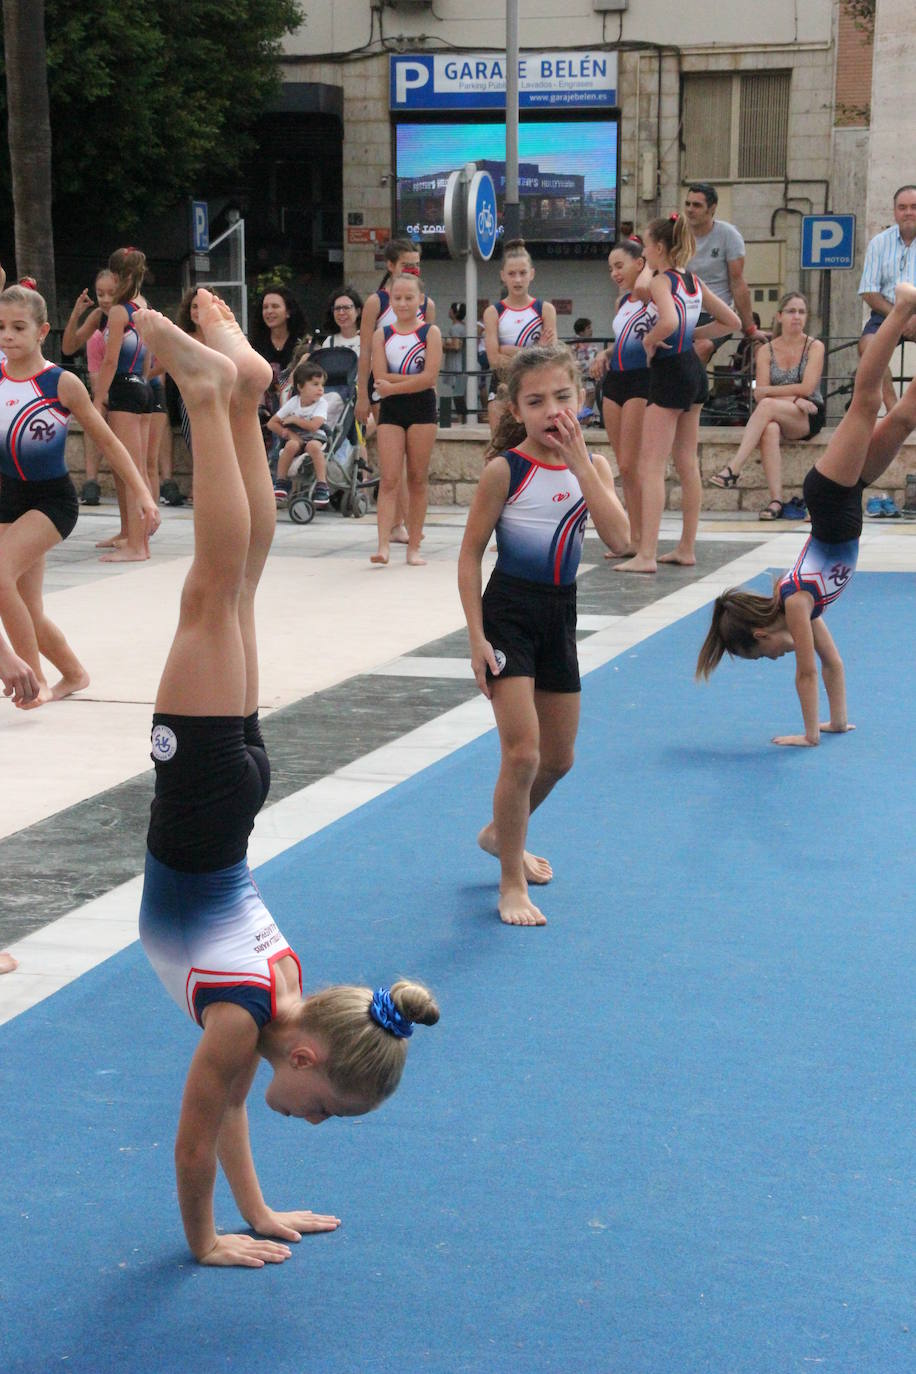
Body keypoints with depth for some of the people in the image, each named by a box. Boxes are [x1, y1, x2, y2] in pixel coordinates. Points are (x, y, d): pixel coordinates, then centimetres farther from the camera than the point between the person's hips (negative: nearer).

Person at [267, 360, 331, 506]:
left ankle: (322, 487, -32)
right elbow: (271, 423, 3)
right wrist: (289, 433, -10)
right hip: (297, 438, 2)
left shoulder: (321, 403, -8)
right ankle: (280, 482, -22)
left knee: (313, 445, -37)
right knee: (292, 444, -34)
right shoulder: (293, 402, 0)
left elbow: (313, 426, -23)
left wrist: (294, 419, -11)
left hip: (316, 438, -2)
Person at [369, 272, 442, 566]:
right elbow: (380, 377, -6)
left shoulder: (430, 333, 0)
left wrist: (394, 385, -13)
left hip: (422, 410, -1)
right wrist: (415, 378, -12)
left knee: (418, 479, 4)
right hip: (390, 411, 1)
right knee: (388, 480, -7)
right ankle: (383, 545, -16)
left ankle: (413, 547, 10)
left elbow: (429, 378, -11)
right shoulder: (381, 335, 6)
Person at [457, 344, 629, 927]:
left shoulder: (592, 465, 0)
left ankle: (502, 833, 42)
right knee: (523, 753, -13)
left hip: (560, 613, 6)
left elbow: (619, 539, -16)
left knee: (559, 757, 16)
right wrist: (477, 637, -13)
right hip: (509, 612, -5)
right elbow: (471, 554, -8)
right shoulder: (505, 470, -12)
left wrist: (579, 463, -19)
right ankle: (512, 881, 2)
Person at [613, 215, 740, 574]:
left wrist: (649, 340, -15)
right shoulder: (694, 282, 11)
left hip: (669, 373, -9)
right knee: (687, 464, 14)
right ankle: (687, 548, 21)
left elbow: (669, 321, -33)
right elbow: (732, 321, 18)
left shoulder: (661, 281, -13)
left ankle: (646, 555, -14)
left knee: (651, 467, -9)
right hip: (693, 368, 9)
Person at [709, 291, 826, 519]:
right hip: (777, 416, 2)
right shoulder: (766, 351, 9)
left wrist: (769, 391, -4)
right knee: (769, 430, -36)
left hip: (809, 417, -2)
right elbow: (760, 393, -1)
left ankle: (733, 469, -39)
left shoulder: (815, 347, 3)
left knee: (767, 406, -33)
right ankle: (776, 501, -41)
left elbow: (807, 388, -8)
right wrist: (793, 399, -15)